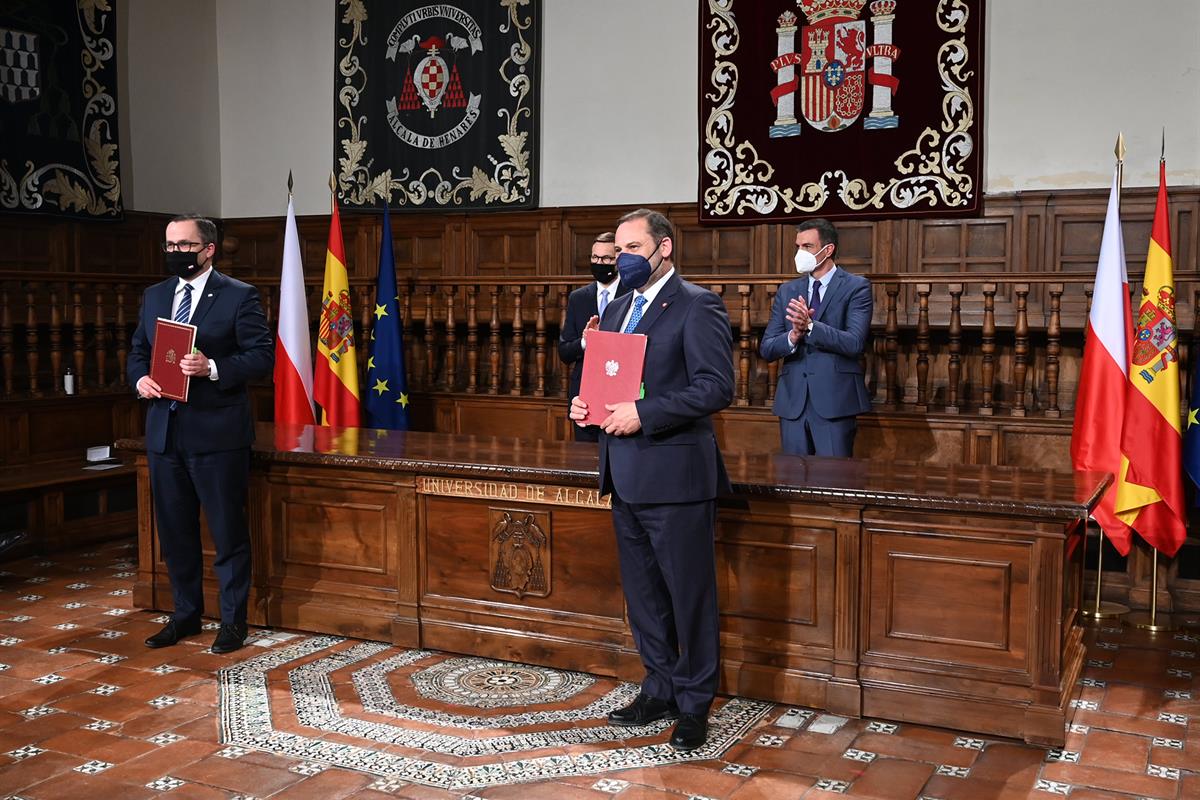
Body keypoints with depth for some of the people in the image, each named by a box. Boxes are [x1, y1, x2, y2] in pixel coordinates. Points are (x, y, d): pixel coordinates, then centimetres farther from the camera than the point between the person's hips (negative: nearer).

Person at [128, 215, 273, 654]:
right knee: (174, 531, 14)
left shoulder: (239, 296, -5)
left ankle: (233, 621, 15)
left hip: (217, 434, -6)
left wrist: (212, 368, -24)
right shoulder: (154, 296, 14)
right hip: (164, 432, 6)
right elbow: (138, 351, 19)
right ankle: (185, 614, 29)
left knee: (228, 532, 2)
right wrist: (140, 378, -3)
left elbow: (262, 355, -10)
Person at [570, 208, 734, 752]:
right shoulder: (618, 309, 16)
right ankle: (660, 691, 31)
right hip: (625, 476, 8)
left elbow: (717, 387, -18)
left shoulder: (697, 306, -10)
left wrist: (643, 414, -22)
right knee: (642, 594, 17)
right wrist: (587, 404, 2)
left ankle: (694, 704, 18)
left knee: (689, 594, 3)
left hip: (674, 474, -8)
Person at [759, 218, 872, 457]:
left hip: (834, 400, -4)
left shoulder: (856, 287, 0)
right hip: (792, 400, 4)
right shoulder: (787, 291, 13)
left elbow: (854, 343, -13)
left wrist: (810, 326, -24)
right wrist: (793, 336, -14)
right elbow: (766, 349, 7)